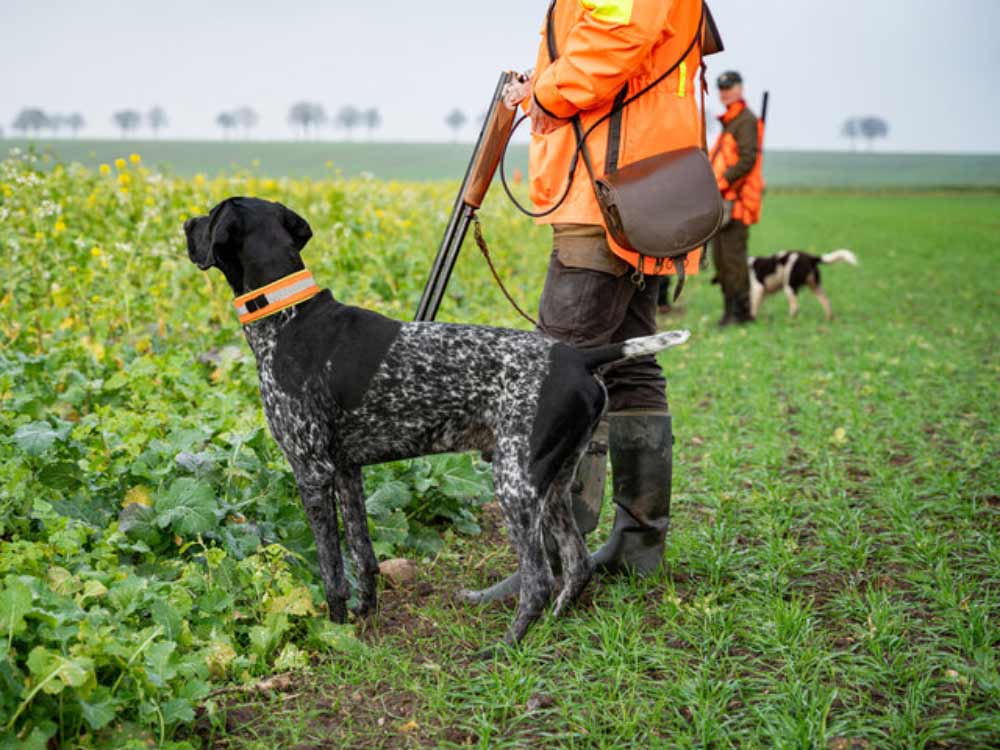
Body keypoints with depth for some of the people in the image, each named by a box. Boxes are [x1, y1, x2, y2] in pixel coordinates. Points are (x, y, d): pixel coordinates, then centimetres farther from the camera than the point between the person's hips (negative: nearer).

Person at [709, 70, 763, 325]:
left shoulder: (746, 120, -8)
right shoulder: (728, 122, 22)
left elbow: (747, 160, -18)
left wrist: (720, 183, -20)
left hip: (736, 199, -10)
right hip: (722, 199, 10)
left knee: (733, 255, -10)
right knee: (719, 256, 11)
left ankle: (741, 311, -5)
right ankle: (730, 309, 17)